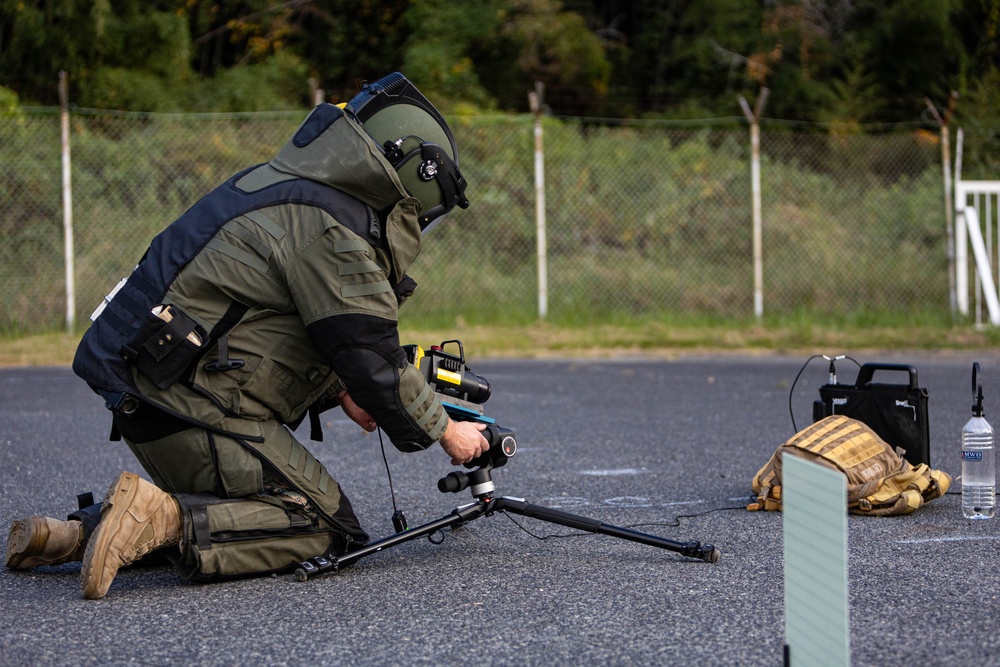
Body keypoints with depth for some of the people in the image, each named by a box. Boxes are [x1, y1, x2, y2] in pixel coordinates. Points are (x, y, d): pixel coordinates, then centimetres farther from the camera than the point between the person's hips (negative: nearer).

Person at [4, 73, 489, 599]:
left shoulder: (289, 186, 17)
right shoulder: (331, 231, -15)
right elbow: (372, 357, -14)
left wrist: (339, 391, 16)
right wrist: (446, 432, -1)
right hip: (196, 412, -10)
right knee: (325, 527, -6)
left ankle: (82, 530, 8)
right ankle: (160, 520, -21)